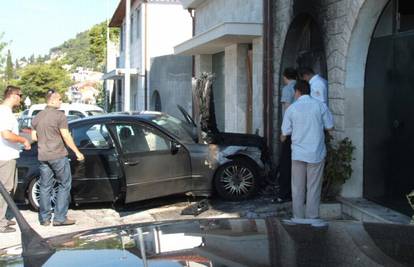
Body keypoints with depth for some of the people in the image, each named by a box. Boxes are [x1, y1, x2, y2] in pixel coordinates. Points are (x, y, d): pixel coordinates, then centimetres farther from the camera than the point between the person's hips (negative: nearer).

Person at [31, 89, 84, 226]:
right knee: (64, 185, 4)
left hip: (43, 157, 6)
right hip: (58, 156, -6)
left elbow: (34, 137, 13)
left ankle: (44, 218, 14)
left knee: (45, 187, 11)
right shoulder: (59, 115, -10)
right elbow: (66, 137, -13)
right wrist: (77, 152, -5)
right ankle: (60, 218, 2)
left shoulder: (37, 117, 10)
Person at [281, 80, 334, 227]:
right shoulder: (320, 106, -3)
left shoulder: (292, 108, -1)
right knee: (314, 186, 6)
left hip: (298, 153, 1)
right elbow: (330, 127, 1)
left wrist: (282, 138, 27)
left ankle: (299, 216, 14)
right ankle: (312, 216, 8)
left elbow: (285, 133, 4)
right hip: (316, 153, -1)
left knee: (298, 186, 10)